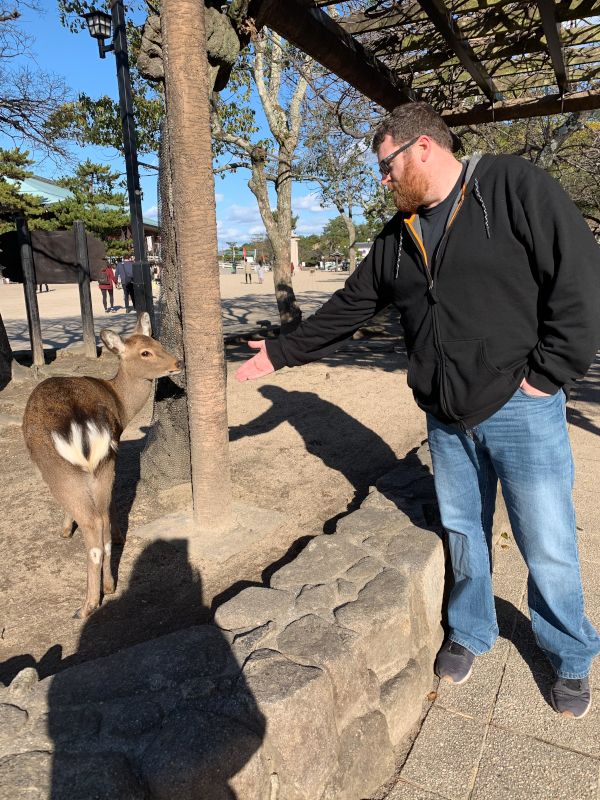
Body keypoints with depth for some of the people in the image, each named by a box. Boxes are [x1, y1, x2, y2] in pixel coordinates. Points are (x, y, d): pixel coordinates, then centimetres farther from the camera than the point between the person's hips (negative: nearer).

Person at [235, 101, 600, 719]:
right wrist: (281, 352, 14)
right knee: (462, 532, 17)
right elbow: (347, 309, 14)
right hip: (446, 417, 5)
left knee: (548, 546, 7)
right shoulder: (397, 239, 11)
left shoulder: (513, 186, -7)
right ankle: (469, 633, 40)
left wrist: (547, 372, -13)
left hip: (521, 409, -5)